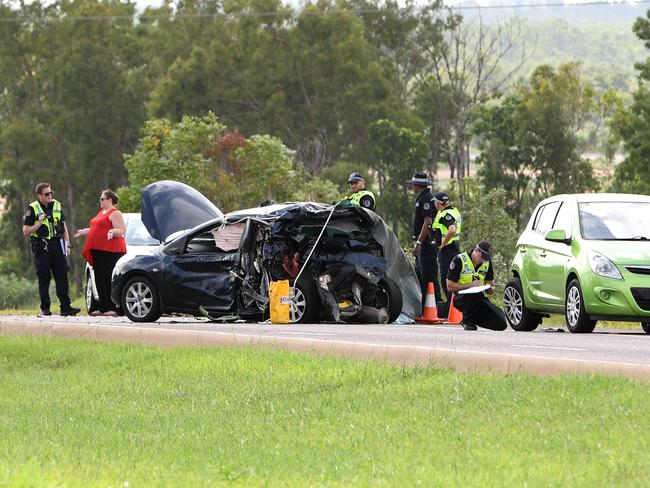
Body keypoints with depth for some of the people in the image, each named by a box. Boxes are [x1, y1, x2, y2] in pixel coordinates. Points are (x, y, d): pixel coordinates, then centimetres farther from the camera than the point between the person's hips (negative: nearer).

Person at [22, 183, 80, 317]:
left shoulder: (57, 206, 12)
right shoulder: (32, 209, -1)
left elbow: (63, 226, 19)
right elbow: (26, 231, -3)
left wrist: (67, 244, 11)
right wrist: (39, 223, -17)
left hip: (57, 246, 3)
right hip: (41, 248, -3)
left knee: (62, 277, -3)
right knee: (44, 279, 0)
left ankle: (65, 307, -4)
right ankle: (45, 308, 6)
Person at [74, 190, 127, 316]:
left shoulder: (115, 214, -6)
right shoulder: (101, 213, 23)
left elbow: (122, 231, -13)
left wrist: (113, 232, -31)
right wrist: (85, 231, 39)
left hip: (110, 251, -10)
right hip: (98, 250, 10)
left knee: (109, 279, -12)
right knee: (100, 280, 7)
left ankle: (112, 308, -13)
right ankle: (103, 308, 10)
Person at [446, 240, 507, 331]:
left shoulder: (487, 263, 8)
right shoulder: (459, 260, -9)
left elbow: (491, 291, 13)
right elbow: (450, 286, -13)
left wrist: (490, 288, -12)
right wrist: (471, 285, -20)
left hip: (480, 299, 5)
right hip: (462, 298, -5)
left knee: (501, 323, -15)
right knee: (476, 294, -41)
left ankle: (474, 318, 11)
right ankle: (467, 321, -15)